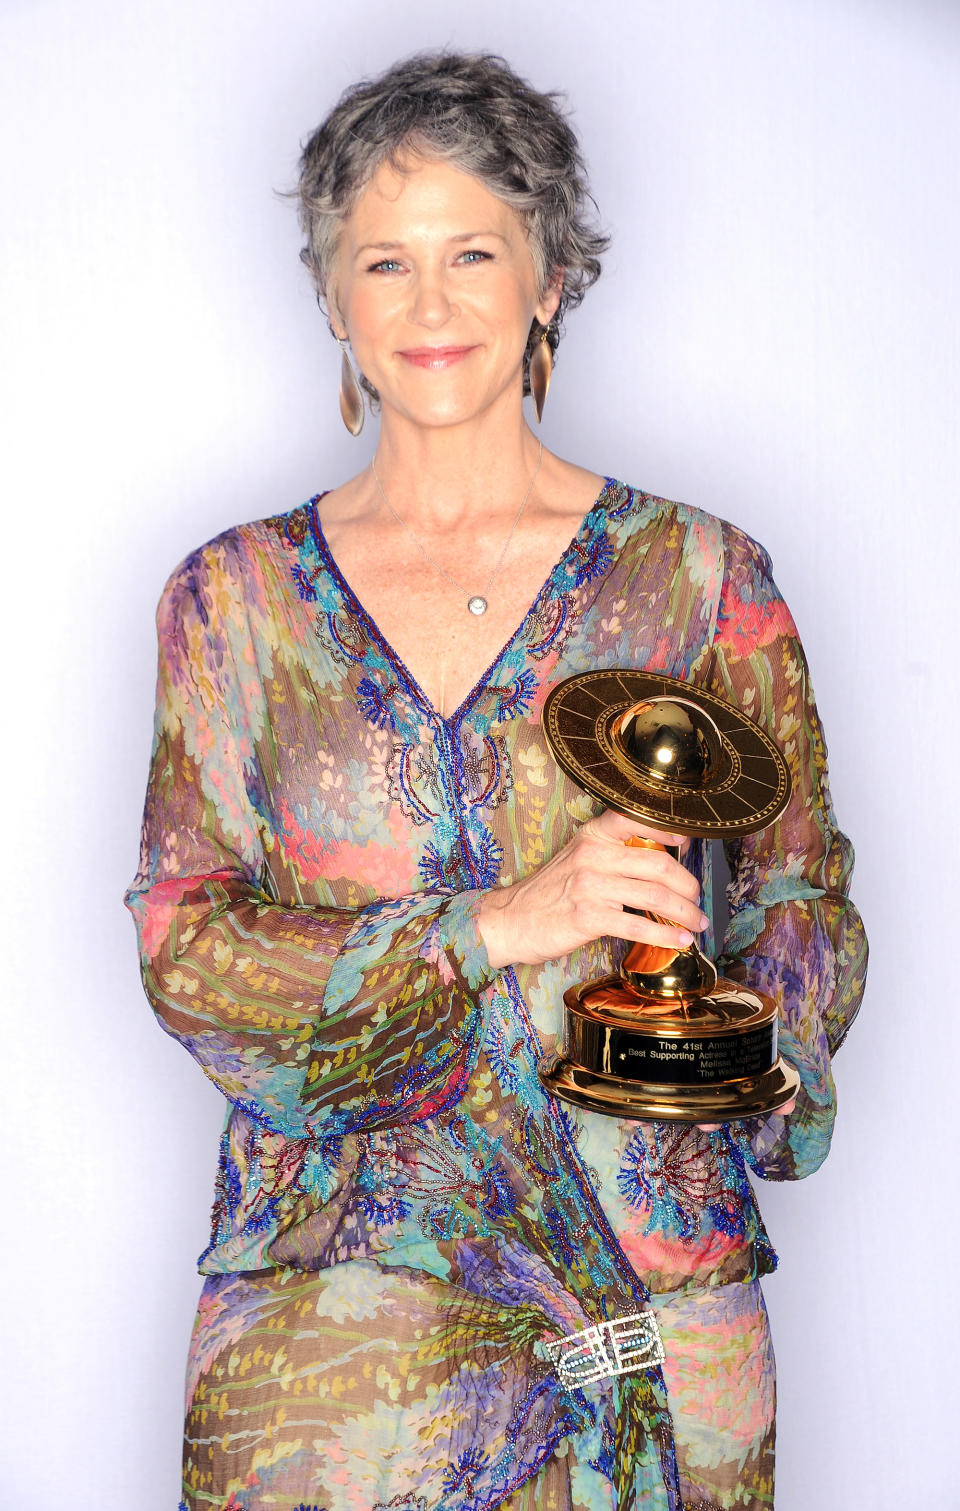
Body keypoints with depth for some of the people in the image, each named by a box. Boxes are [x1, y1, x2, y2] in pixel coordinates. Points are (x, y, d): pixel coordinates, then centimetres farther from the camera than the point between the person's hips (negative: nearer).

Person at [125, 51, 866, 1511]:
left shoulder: (702, 574, 2)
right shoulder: (233, 598, 4)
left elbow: (802, 891, 5)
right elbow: (182, 945, -3)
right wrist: (498, 923, -16)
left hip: (650, 1277, 0)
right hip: (335, 1271, 1)